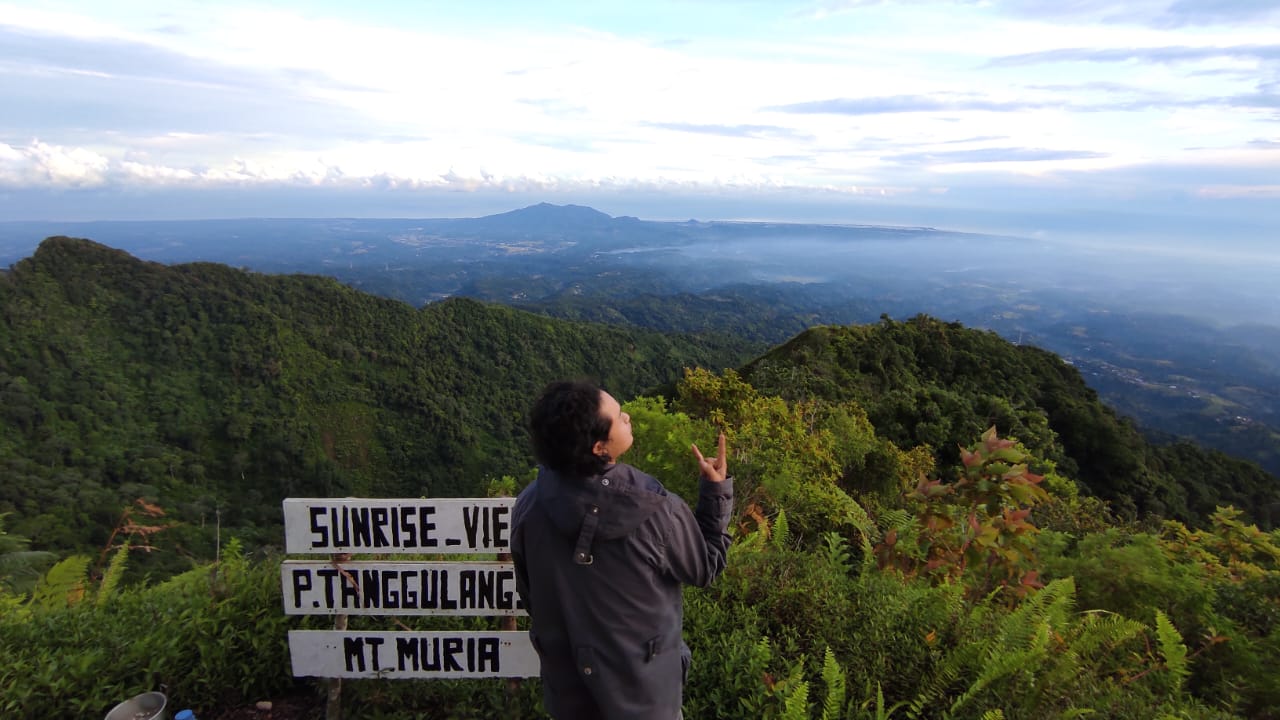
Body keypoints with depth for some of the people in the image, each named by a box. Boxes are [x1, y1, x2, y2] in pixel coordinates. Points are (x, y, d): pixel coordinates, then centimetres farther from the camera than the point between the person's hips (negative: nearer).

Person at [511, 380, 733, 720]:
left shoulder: (528, 508, -20)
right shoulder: (656, 510, -31)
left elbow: (529, 596, -2)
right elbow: (706, 568, -10)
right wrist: (716, 487, -6)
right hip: (641, 692, -2)